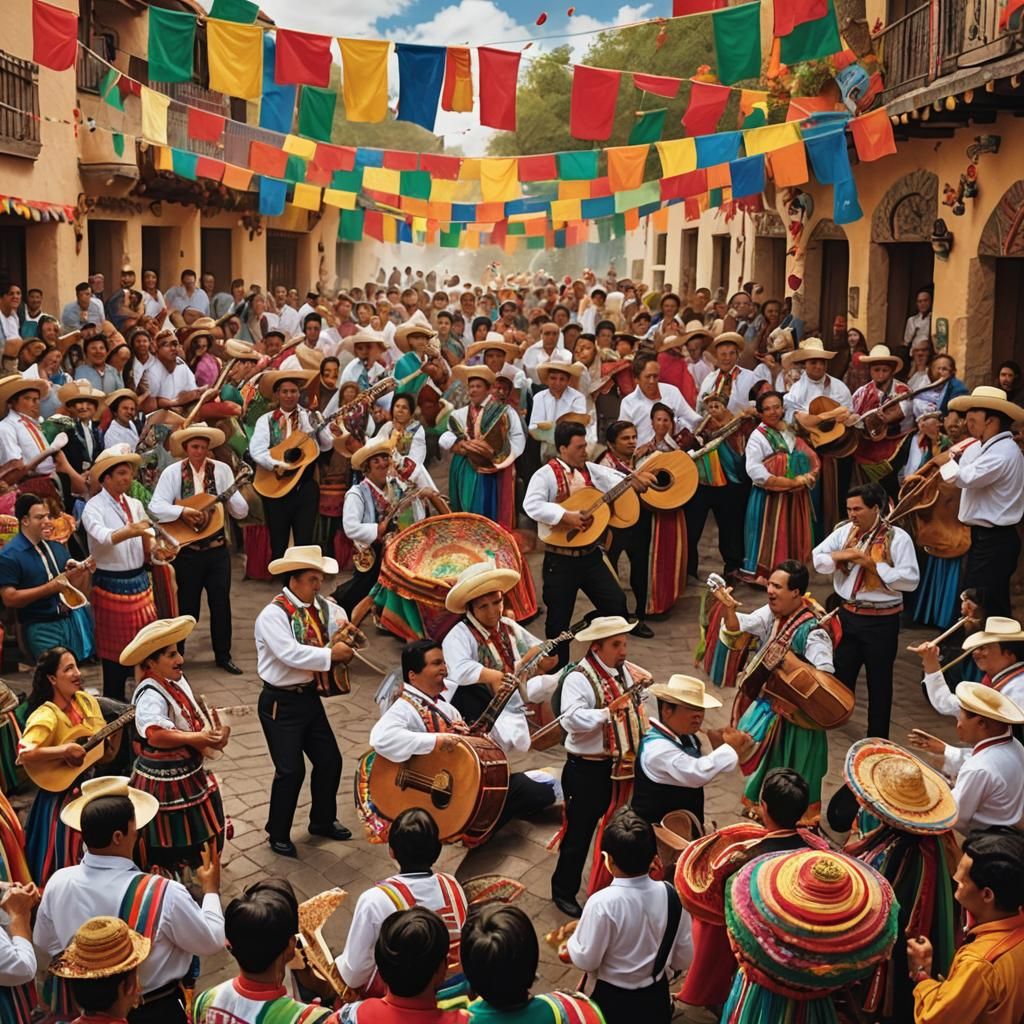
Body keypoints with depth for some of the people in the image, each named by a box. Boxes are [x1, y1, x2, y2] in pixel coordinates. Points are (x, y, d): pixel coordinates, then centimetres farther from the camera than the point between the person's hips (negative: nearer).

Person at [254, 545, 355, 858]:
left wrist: (341, 629, -5)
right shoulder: (273, 614, -20)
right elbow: (290, 653, -31)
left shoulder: (319, 607, 1)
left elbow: (337, 615, 19)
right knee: (290, 770, -6)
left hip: (310, 697, 8)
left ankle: (323, 821, 36)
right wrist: (331, 655, -27)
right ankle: (278, 835, 15)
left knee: (330, 760, 14)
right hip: (281, 703, -8)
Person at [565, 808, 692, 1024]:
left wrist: (572, 941, 6)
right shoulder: (672, 895, -13)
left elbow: (585, 961, -13)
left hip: (613, 1001, -5)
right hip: (657, 999, 5)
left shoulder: (602, 903, -25)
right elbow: (684, 959, -1)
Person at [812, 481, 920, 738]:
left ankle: (877, 740, 23)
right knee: (841, 675, 15)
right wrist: (841, 555, -17)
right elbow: (817, 559, 2)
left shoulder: (897, 538, -12)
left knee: (879, 682, 9)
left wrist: (873, 564, -22)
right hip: (847, 615, 4)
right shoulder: (844, 532, 3)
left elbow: (911, 580, -18)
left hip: (881, 621, -4)